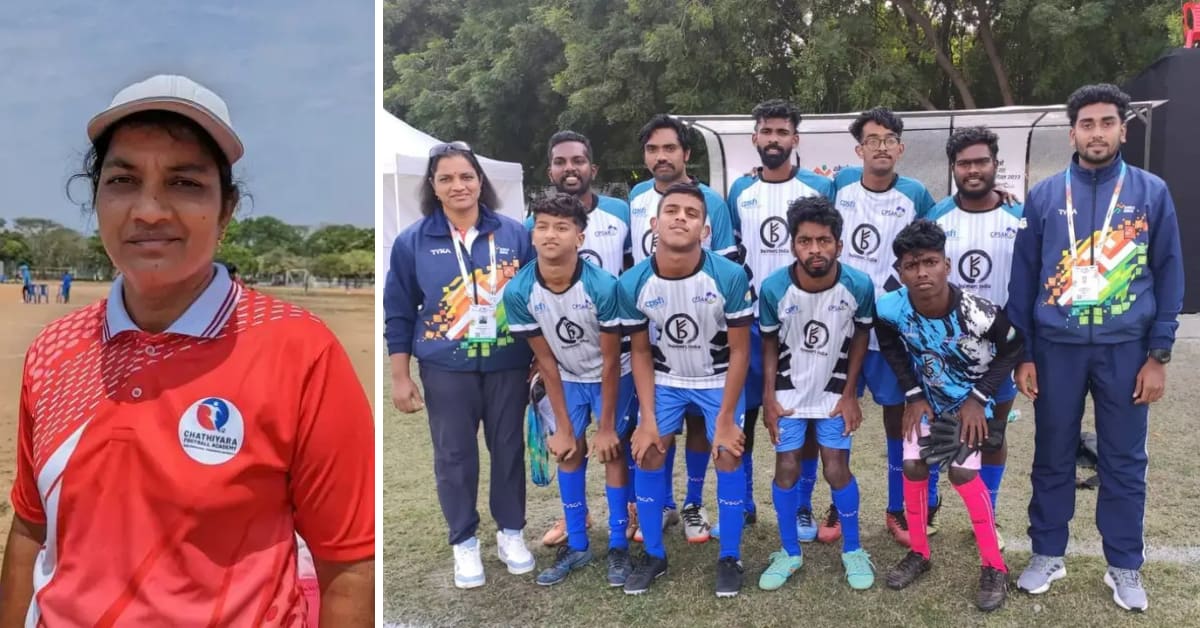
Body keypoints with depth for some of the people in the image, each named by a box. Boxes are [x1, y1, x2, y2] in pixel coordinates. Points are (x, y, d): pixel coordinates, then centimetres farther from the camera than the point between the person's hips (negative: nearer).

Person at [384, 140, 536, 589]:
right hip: (446, 370, -1)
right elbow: (398, 313, 1)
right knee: (454, 455, 9)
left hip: (509, 364, 1)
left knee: (509, 448, 13)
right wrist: (400, 377, 0)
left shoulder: (515, 233, -3)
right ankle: (464, 542, 27)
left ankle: (511, 531, 32)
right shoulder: (412, 241, -4)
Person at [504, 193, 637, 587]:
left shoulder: (603, 286, -33)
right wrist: (563, 427, -11)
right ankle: (576, 545, 19)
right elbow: (545, 359, -14)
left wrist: (607, 426, -16)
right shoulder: (518, 292, -24)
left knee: (612, 451, -3)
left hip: (611, 376, -3)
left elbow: (611, 360, -22)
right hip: (567, 378, 3)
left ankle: (618, 545, 12)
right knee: (570, 451, 5)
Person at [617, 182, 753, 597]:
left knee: (728, 455, -9)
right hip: (665, 378, 2)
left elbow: (739, 351, -17)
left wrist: (726, 419, -17)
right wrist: (647, 419, -11)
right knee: (648, 454, -4)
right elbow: (641, 353, -8)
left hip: (719, 379, -2)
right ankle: (654, 554, 15)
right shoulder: (633, 283, -21)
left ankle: (730, 558, 10)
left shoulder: (729, 276, -27)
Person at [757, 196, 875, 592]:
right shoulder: (774, 288, -22)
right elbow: (769, 343, -6)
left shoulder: (859, 285, -21)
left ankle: (852, 551, 21)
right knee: (786, 468, 1)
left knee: (837, 469, 0)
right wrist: (768, 397, -8)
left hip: (835, 391, 0)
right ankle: (790, 553, 19)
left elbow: (860, 336, -3)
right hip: (789, 391, 0)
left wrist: (850, 393, -5)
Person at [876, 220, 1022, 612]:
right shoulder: (891, 309, -25)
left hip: (970, 398, -3)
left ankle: (994, 566, 3)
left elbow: (1013, 348, -13)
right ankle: (919, 553, 17)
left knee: (962, 471, -14)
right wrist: (913, 395, -7)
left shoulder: (978, 312, -33)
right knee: (913, 466, -4)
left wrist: (978, 397, -17)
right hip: (927, 396, 3)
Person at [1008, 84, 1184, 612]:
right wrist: (1023, 354, 0)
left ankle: (1124, 567, 25)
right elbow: (1023, 277, 3)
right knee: (1052, 458, 10)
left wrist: (1158, 355, -2)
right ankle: (1047, 555, 25)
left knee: (1124, 462, 10)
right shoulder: (1044, 196, 1)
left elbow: (1168, 275, 3)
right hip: (1057, 347, 0)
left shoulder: (1152, 193, 1)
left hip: (1125, 349, 0)